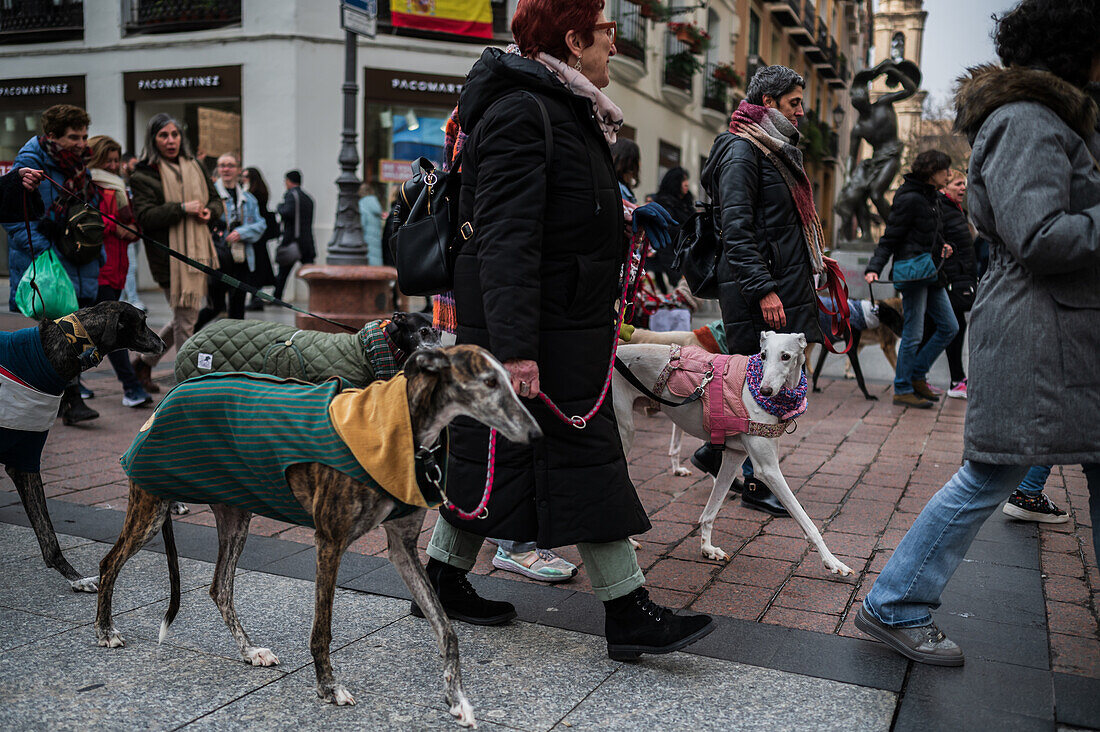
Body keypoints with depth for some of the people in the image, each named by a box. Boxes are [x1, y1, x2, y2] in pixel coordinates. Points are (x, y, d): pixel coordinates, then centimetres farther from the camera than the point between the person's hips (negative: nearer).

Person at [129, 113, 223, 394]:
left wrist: (210, 211, -1)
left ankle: (144, 362, 34)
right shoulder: (143, 175, -4)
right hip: (170, 254, -7)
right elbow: (145, 216, -14)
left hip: (197, 251, 7)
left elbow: (215, 199, 21)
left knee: (185, 317, 14)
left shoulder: (194, 166, 15)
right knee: (185, 320, -5)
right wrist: (182, 208, -21)